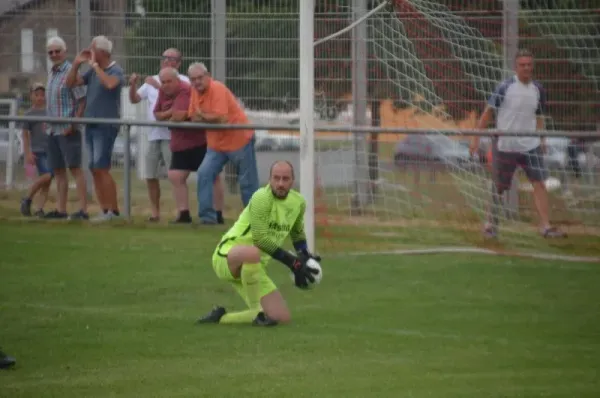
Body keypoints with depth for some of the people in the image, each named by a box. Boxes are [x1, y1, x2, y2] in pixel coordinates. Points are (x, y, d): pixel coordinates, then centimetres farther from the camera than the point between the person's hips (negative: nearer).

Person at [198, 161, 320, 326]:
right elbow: (260, 238, -23)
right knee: (252, 252, -44)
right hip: (227, 256, -8)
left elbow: (297, 233, 27)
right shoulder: (262, 198, -17)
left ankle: (221, 317, 16)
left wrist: (305, 256, 8)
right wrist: (293, 262, -23)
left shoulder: (298, 202, 7)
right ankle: (257, 312, -25)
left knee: (282, 318, 1)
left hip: (253, 268, 8)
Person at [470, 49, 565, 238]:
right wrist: (476, 138, -8)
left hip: (531, 145, 3)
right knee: (499, 187, 5)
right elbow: (488, 112, -5)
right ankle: (489, 223, 23)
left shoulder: (538, 90, 6)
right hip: (506, 146, -3)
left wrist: (541, 140, 8)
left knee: (539, 183, -8)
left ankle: (545, 226, -10)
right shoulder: (505, 87, -8)